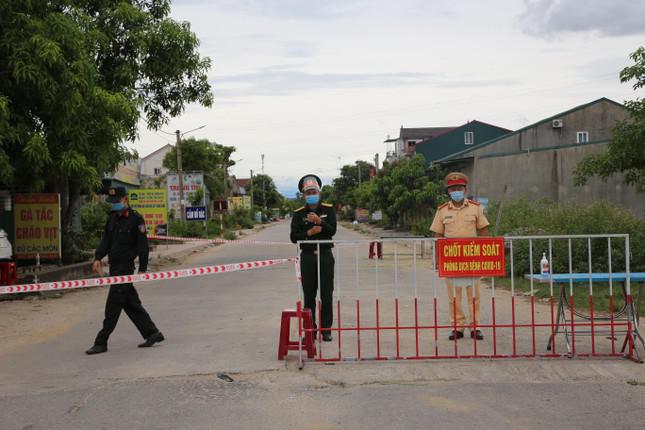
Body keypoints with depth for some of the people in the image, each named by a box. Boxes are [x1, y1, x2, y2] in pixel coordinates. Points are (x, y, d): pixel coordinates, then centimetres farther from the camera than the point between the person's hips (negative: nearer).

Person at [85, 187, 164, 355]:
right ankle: (152, 333, 22)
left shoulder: (136, 219, -9)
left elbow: (143, 245, -10)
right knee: (131, 303, 12)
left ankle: (101, 343, 0)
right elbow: (106, 240, 12)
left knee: (113, 306, -5)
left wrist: (142, 269, -12)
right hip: (114, 266, 8)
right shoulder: (112, 218, 13)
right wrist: (98, 258, -3)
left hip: (125, 267, -8)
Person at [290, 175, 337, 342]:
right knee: (309, 295, 4)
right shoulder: (298, 213, 4)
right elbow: (294, 237, -1)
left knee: (327, 295, 2)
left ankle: (326, 329, 9)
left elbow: (333, 230, -8)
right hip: (307, 257, 0)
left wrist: (319, 222, -23)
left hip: (325, 255, 0)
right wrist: (309, 233, -16)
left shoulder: (328, 209, 4)